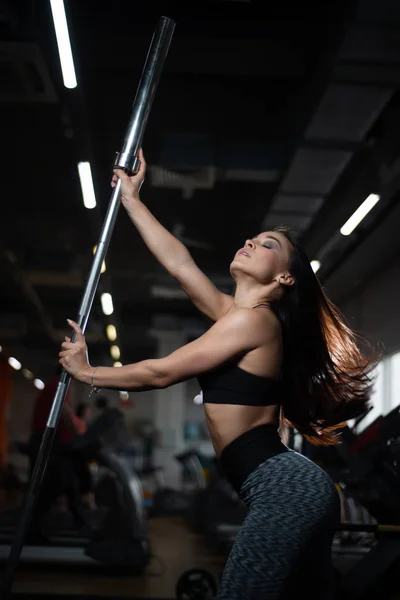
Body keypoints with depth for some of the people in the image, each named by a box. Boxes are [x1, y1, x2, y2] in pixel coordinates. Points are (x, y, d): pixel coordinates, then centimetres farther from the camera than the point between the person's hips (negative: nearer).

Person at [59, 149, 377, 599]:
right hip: (295, 487, 10)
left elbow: (161, 373, -5)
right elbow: (179, 262, 24)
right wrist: (130, 200, 31)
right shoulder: (240, 315, 17)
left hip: (284, 487, -10)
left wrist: (87, 373, 10)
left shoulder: (254, 318, -7)